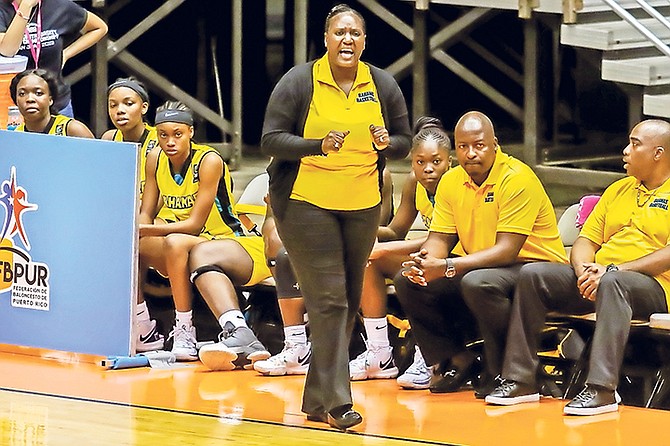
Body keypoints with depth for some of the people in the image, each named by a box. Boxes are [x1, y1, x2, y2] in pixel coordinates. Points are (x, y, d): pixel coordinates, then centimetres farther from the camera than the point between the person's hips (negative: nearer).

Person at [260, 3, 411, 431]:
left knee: (348, 304, 8)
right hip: (307, 203, -5)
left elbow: (405, 142, 11)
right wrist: (320, 146, -23)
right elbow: (272, 139, -9)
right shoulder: (299, 82, -7)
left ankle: (318, 399, 19)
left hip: (363, 206, 5)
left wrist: (386, 143, -12)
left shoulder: (383, 85, 4)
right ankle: (337, 401, -13)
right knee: (329, 301, -12)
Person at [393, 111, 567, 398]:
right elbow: (440, 238, 6)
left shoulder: (516, 178, -20)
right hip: (478, 265, 8)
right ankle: (456, 360, 4)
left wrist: (447, 267, -33)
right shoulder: (451, 181, 3)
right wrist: (425, 261, -20)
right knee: (407, 280, -7)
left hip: (532, 265, -8)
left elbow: (507, 250, -25)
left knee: (478, 283, -38)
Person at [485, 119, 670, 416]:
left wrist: (614, 270, -20)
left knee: (612, 283, -41)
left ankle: (602, 389, -49)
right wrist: (584, 271, -6)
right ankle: (520, 380, -19)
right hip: (595, 281, 7)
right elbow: (586, 240, 17)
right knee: (532, 274, -15)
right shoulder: (618, 190, 23)